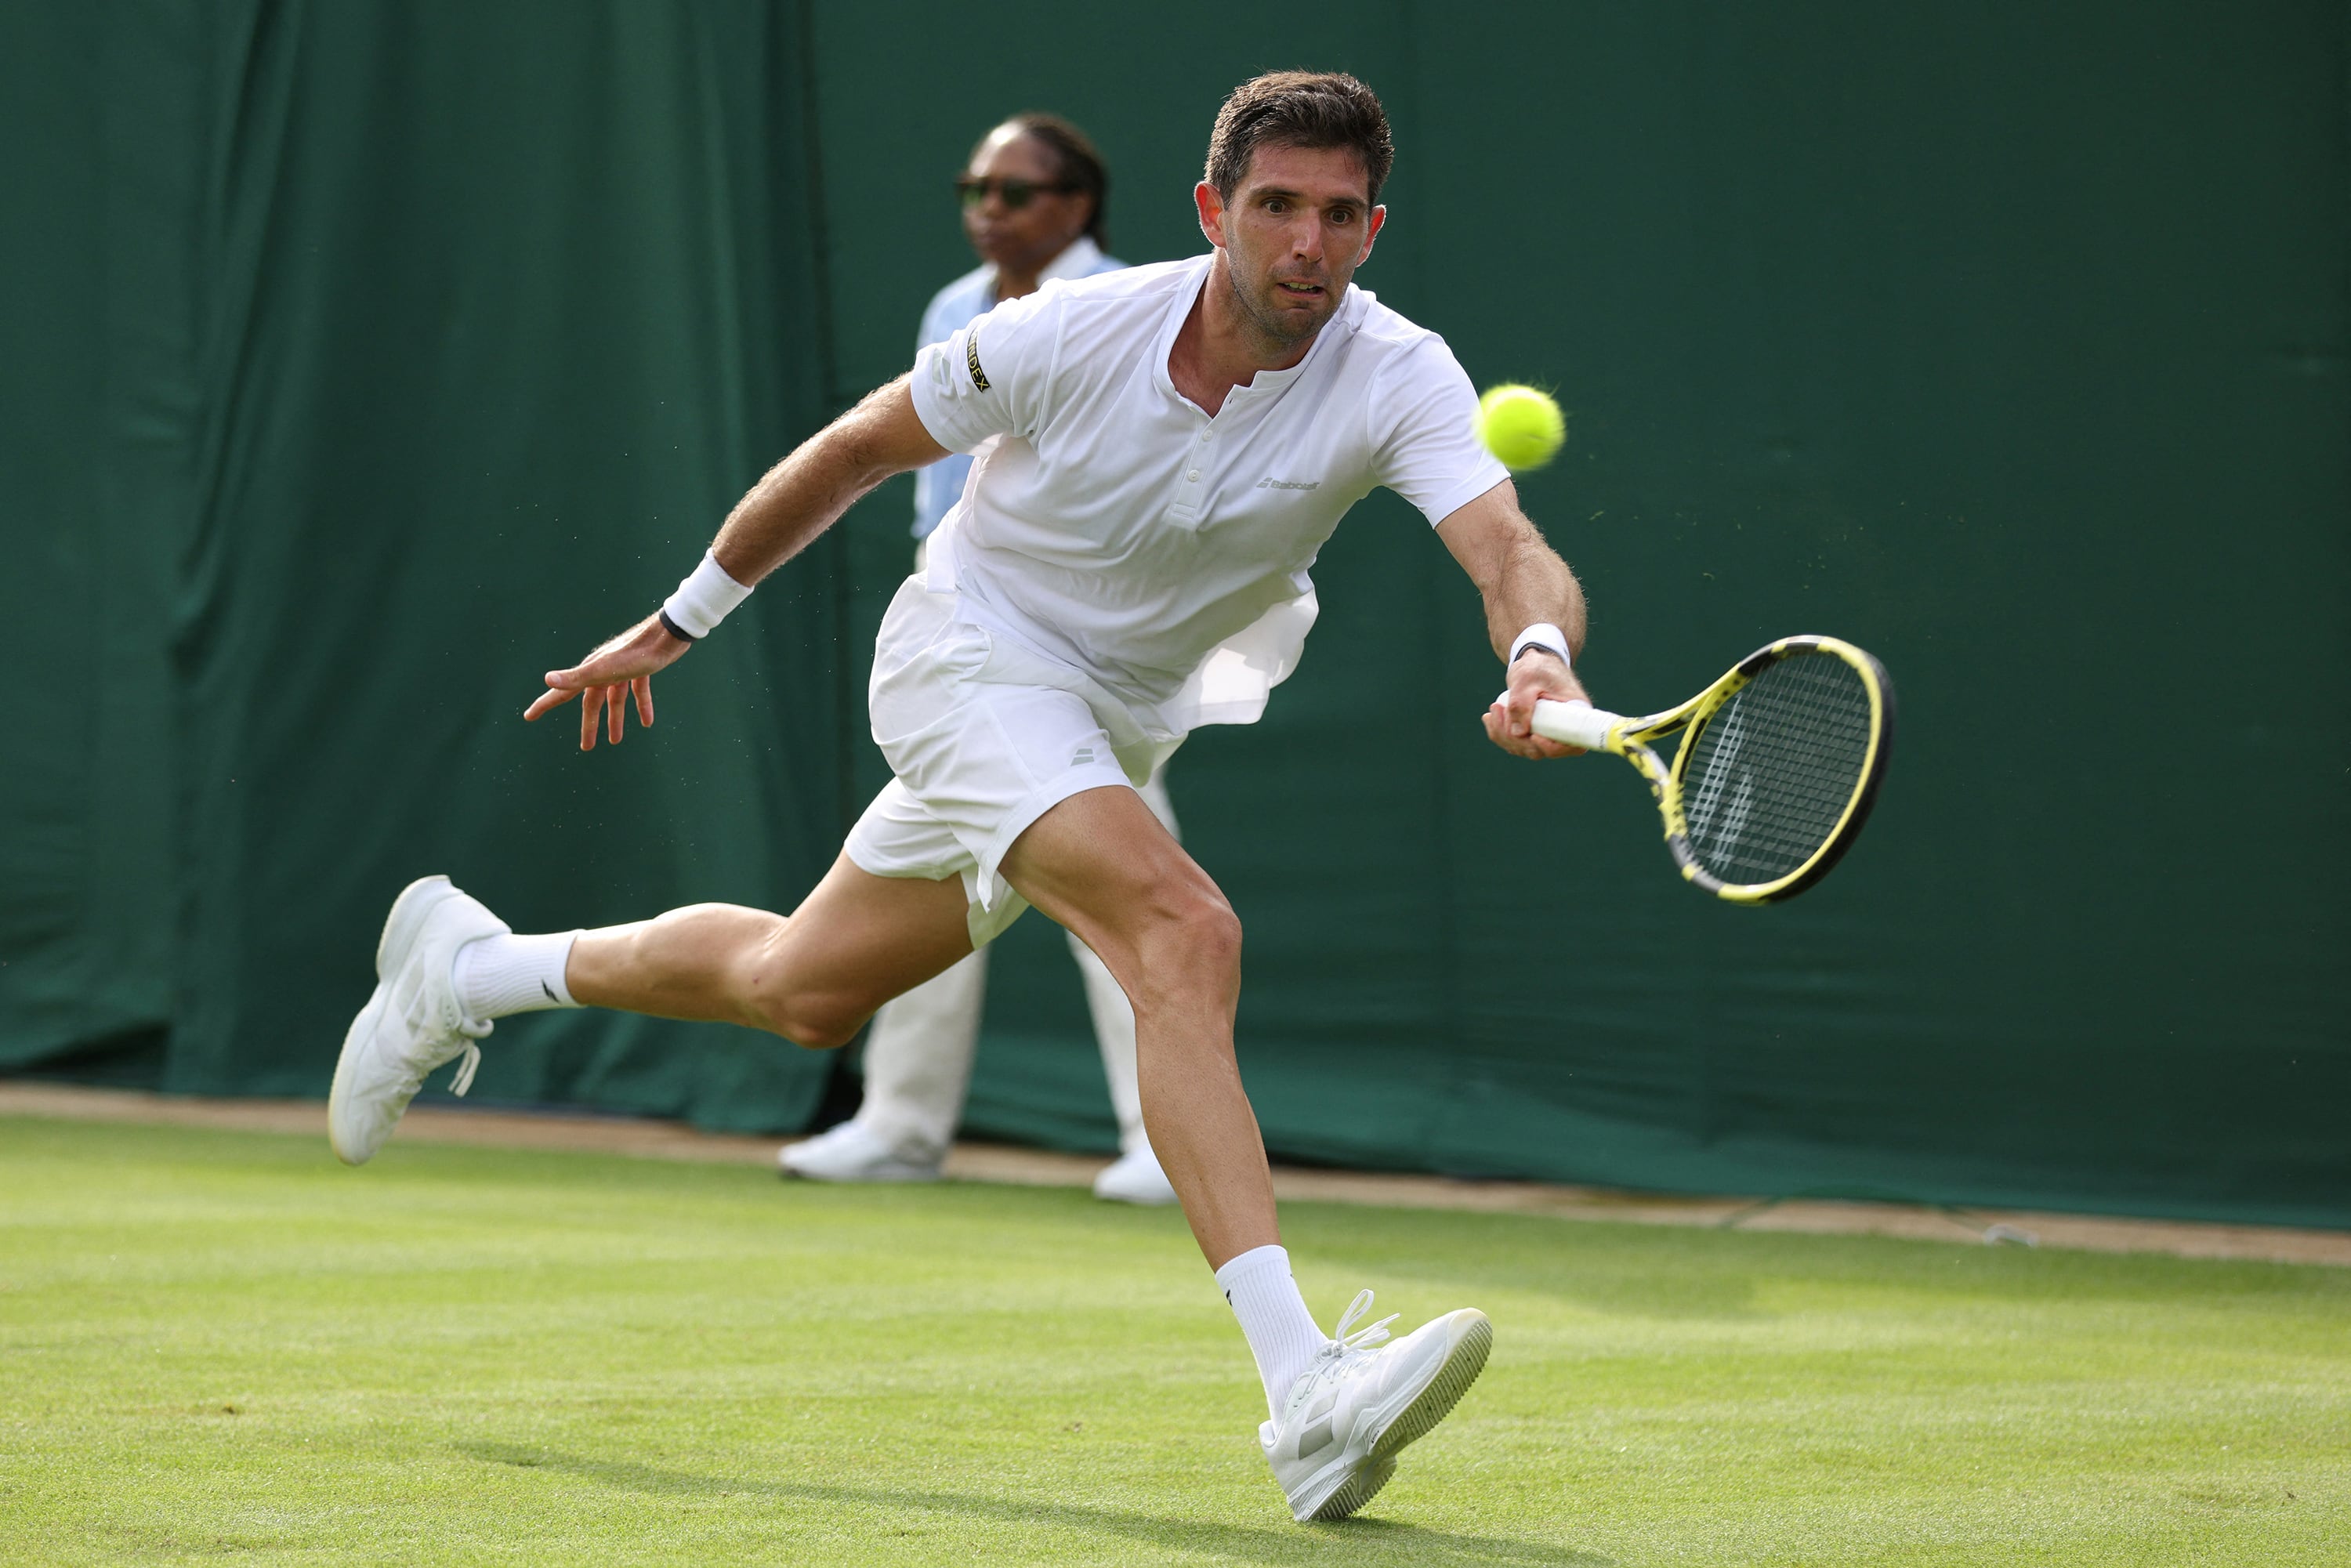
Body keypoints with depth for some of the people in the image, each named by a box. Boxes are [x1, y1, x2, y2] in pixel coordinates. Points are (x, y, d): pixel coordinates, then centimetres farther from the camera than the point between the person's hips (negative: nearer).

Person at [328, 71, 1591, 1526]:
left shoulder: (1397, 379, -21)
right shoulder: (1070, 334, -22)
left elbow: (1511, 549, -37)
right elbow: (858, 447, -5)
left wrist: (1540, 657, -61)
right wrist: (681, 620, 4)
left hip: (1118, 725, 5)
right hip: (976, 656, -5)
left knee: (801, 990, 21)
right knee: (1187, 931, -30)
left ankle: (471, 966, 47)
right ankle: (1305, 1392, -40)